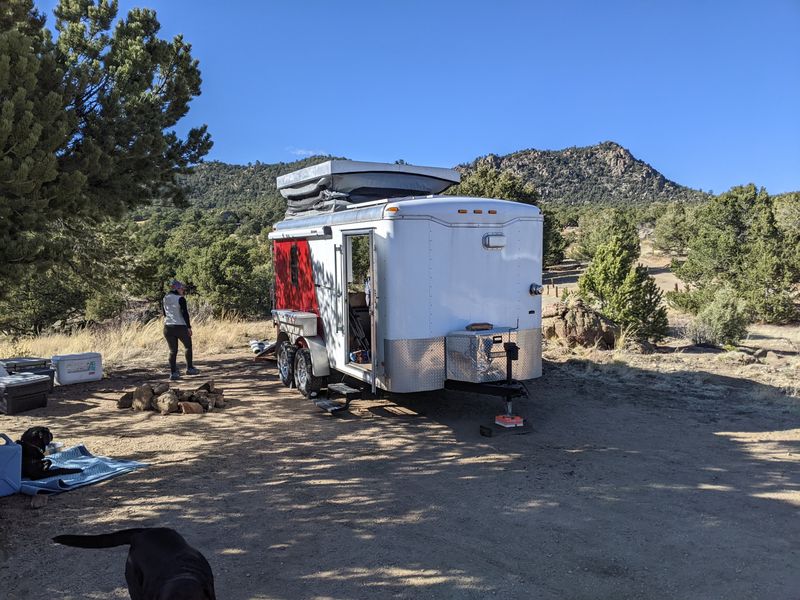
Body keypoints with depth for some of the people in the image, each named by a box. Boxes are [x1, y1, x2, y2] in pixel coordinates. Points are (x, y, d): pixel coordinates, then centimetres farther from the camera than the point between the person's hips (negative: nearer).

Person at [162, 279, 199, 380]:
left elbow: (164, 313, 18)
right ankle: (189, 368, 15)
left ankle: (173, 372, 7)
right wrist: (189, 327, -10)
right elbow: (185, 313, -14)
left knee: (173, 350, 10)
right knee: (188, 346, 14)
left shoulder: (164, 299, 8)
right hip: (180, 327, -5)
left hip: (168, 327, 5)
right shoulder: (180, 299, -10)